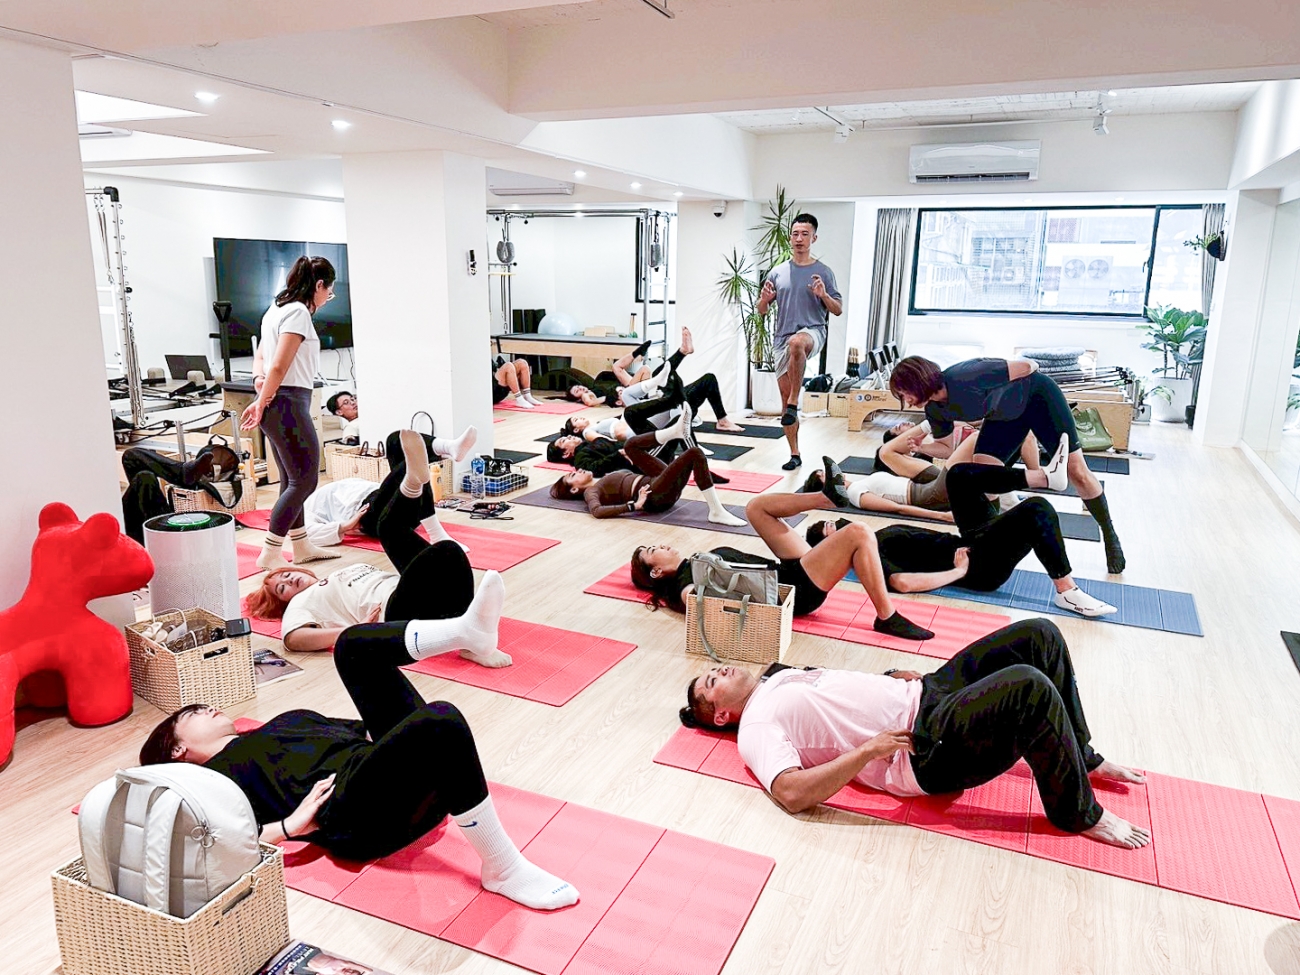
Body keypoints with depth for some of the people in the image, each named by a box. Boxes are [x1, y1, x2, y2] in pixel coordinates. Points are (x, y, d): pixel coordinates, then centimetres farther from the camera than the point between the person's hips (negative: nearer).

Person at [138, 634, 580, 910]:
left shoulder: (285, 721, 37)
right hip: (359, 809, -7)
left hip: (422, 781, 7)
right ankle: (503, 870, -27)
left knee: (355, 642, 4)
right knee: (440, 719, -36)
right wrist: (291, 825, -12)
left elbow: (370, 731, 36)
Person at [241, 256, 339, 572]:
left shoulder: (277, 309, 17)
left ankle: (301, 546, 27)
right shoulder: (298, 312, -12)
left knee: (292, 480, 17)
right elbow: (279, 366, -17)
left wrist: (260, 379, 2)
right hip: (289, 402, -10)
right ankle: (269, 554, -1)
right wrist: (260, 404, -10)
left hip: (276, 403, 10)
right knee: (305, 480, -5)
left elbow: (260, 356, 20)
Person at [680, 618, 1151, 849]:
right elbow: (792, 793, -23)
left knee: (1039, 636, 1)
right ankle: (1079, 813, -5)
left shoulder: (778, 680, 20)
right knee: (1030, 688, -30)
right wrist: (870, 749, -24)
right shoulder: (757, 727, -7)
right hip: (922, 750, -9)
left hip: (922, 694, 9)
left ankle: (1082, 757, 19)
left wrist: (893, 678, 11)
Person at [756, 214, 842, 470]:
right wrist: (764, 300, -10)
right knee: (784, 397, 3)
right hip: (782, 337, 4)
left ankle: (794, 405, -31)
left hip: (813, 331, -3)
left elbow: (838, 310, 4)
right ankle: (795, 454, 14)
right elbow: (762, 310, 13)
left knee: (796, 343, -42)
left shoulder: (823, 272, 4)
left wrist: (823, 295, -15)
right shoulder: (777, 272, 10)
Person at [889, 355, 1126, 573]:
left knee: (1077, 472, -4)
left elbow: (1028, 366, -29)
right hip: (1004, 414, 6)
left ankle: (1109, 534, 17)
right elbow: (946, 447, -2)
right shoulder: (934, 410, -15)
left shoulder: (963, 378, -38)